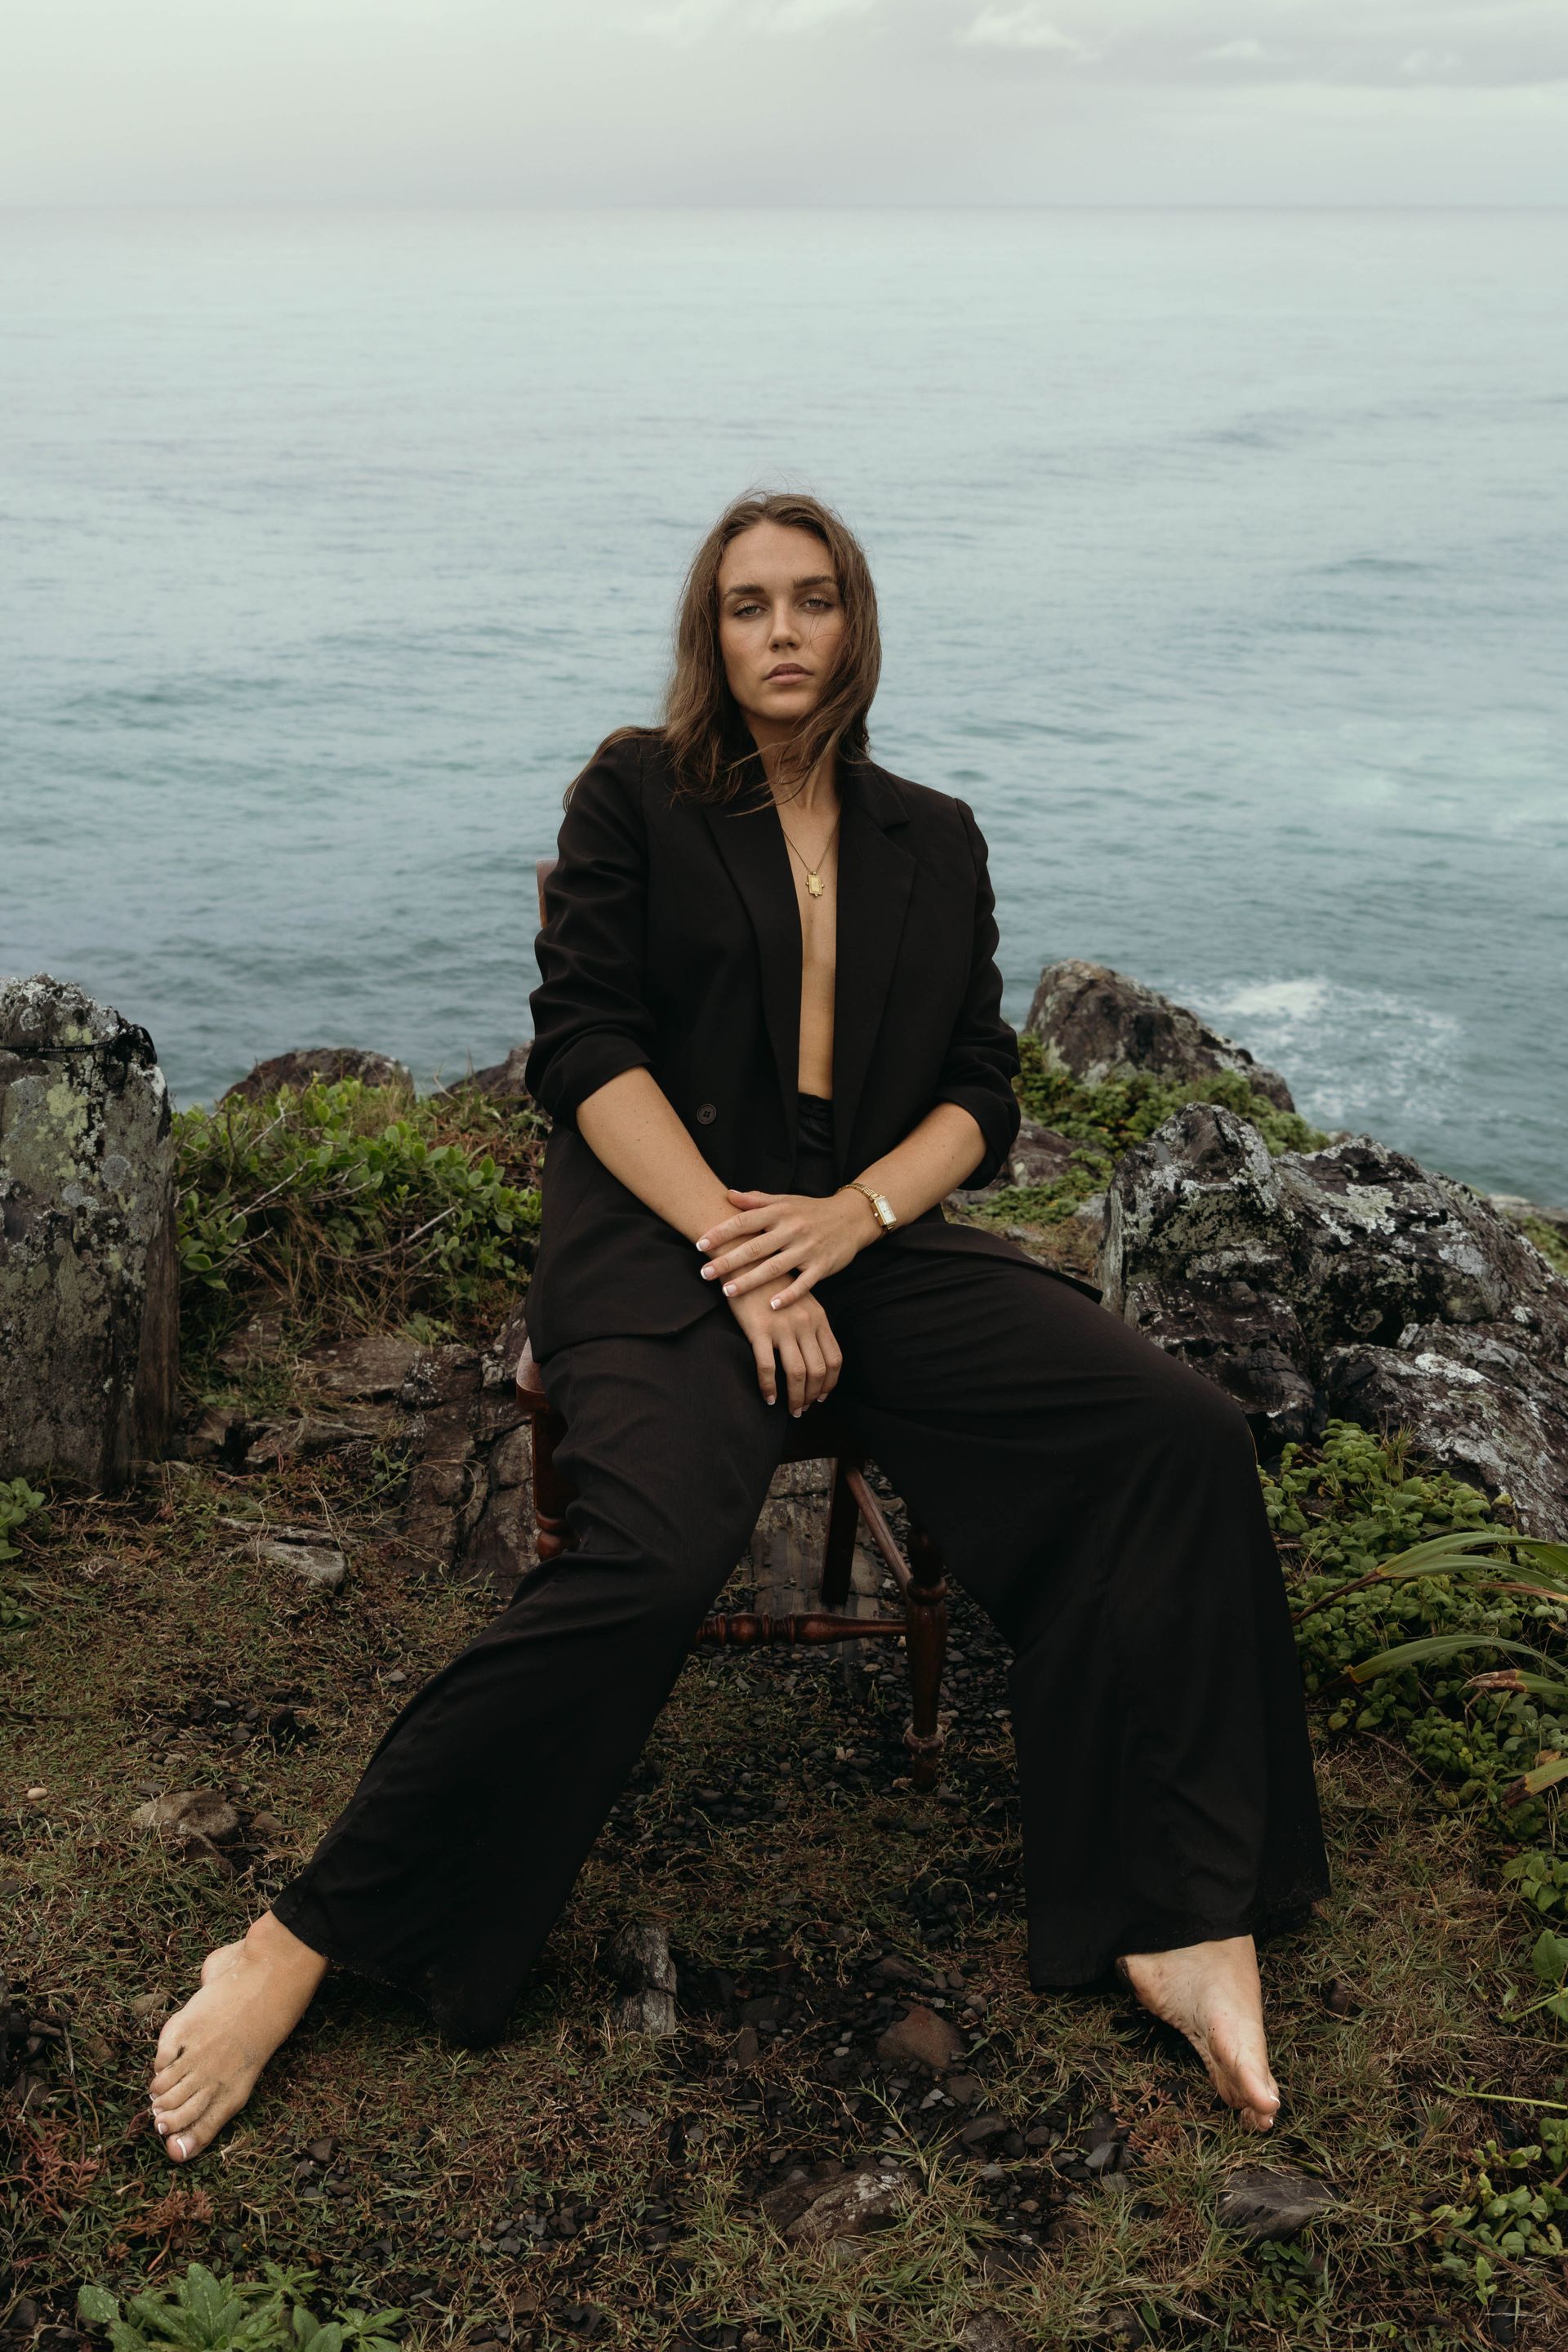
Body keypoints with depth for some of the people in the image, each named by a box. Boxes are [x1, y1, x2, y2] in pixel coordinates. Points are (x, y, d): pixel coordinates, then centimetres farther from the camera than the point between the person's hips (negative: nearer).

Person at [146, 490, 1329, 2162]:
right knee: (655, 1551, -34)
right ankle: (309, 1937, -21)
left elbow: (981, 1095, 11)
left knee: (1182, 1440, -19)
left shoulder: (933, 841, 17)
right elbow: (584, 1046, -3)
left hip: (875, 1242, 4)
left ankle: (1178, 1916, -13)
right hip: (660, 1234, -4)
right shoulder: (638, 793, 7)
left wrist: (850, 1216, -10)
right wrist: (736, 1244, -15)